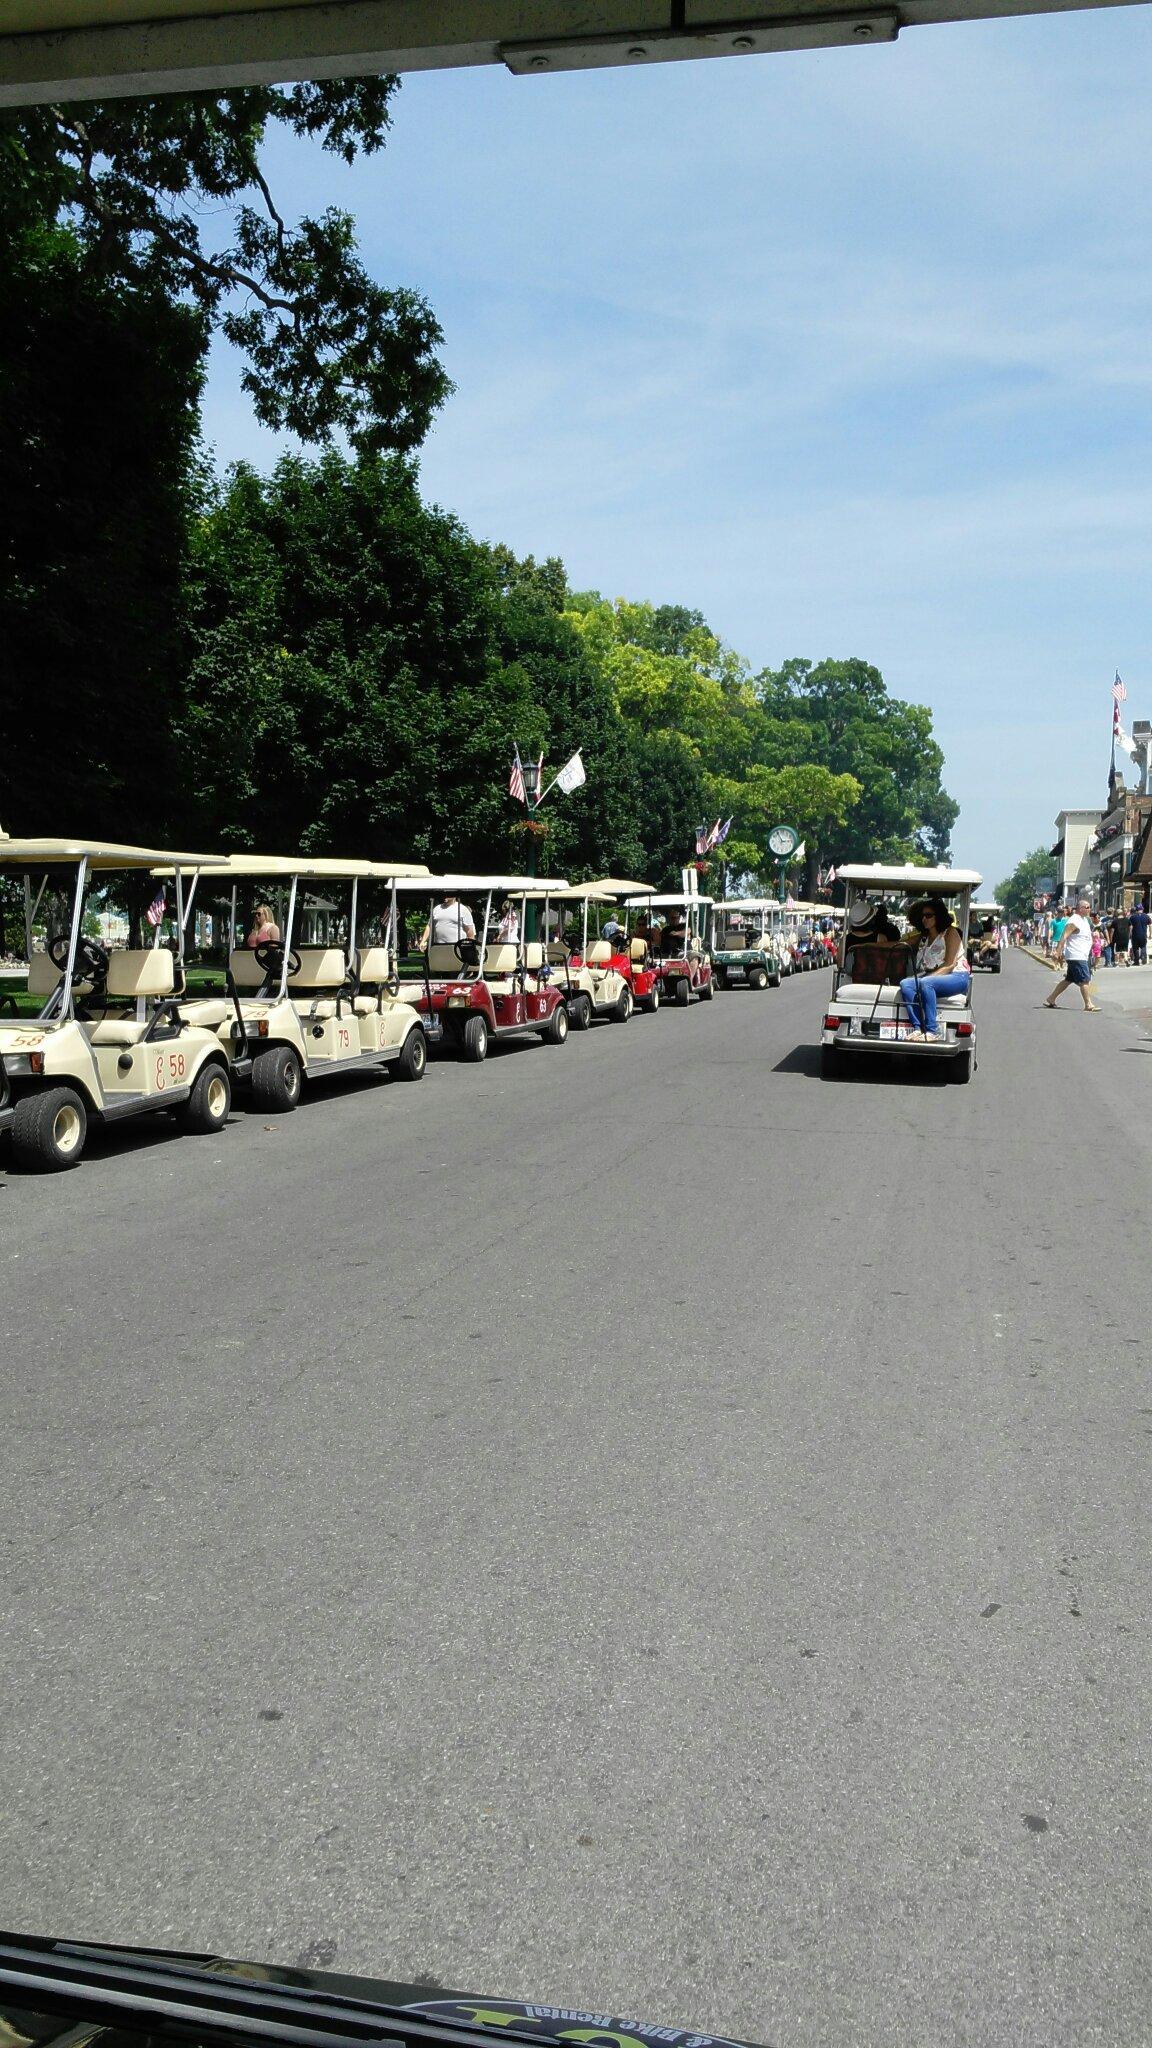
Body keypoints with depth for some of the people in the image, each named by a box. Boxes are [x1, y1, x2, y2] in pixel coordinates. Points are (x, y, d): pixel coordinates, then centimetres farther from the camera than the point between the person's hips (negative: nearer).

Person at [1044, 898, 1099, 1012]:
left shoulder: (1084, 919, 16)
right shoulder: (1073, 921, -16)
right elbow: (1064, 937, -22)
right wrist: (1060, 952, -27)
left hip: (1083, 956, 10)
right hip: (1076, 956, -10)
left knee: (1069, 980, 13)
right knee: (1085, 980, -8)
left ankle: (1050, 999, 18)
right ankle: (1088, 1004, -4)